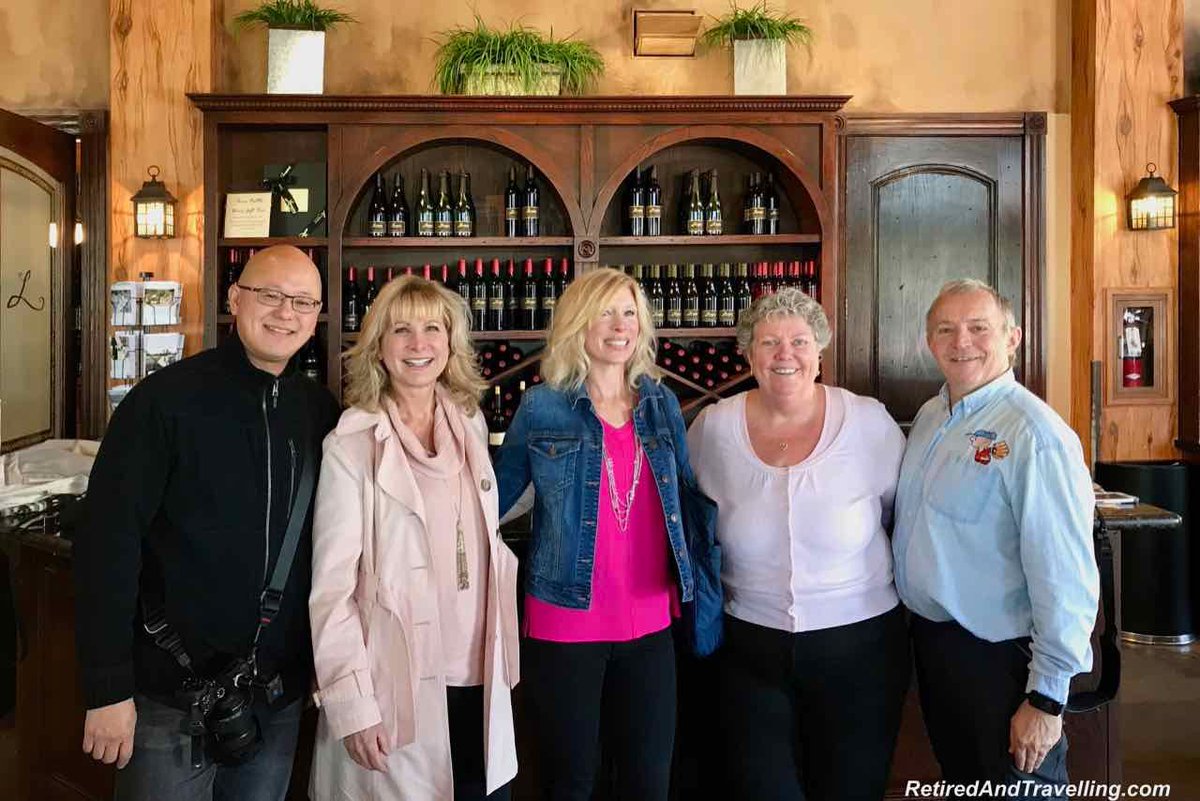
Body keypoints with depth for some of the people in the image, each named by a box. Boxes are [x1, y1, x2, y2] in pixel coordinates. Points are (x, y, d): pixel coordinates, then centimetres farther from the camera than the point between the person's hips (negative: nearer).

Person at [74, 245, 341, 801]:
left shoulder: (321, 411, 2)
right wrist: (108, 689, -14)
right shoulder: (165, 399, -12)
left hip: (280, 693, 5)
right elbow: (108, 542, -13)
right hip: (173, 693, -4)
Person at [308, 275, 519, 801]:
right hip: (397, 692, -5)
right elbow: (331, 586, -11)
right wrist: (352, 704, -15)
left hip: (480, 682, 5)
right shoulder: (351, 446, -10)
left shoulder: (471, 425, 5)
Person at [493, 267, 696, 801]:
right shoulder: (541, 406, -5)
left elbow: (687, 496, 10)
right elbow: (494, 498, 4)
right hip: (565, 621, -3)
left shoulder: (661, 402, 6)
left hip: (650, 621, 3)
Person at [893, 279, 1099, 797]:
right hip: (930, 638, 8)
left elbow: (1065, 579, -24)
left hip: (998, 658, -7)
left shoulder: (1036, 435, -22)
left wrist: (1046, 700, -21)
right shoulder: (930, 416, 4)